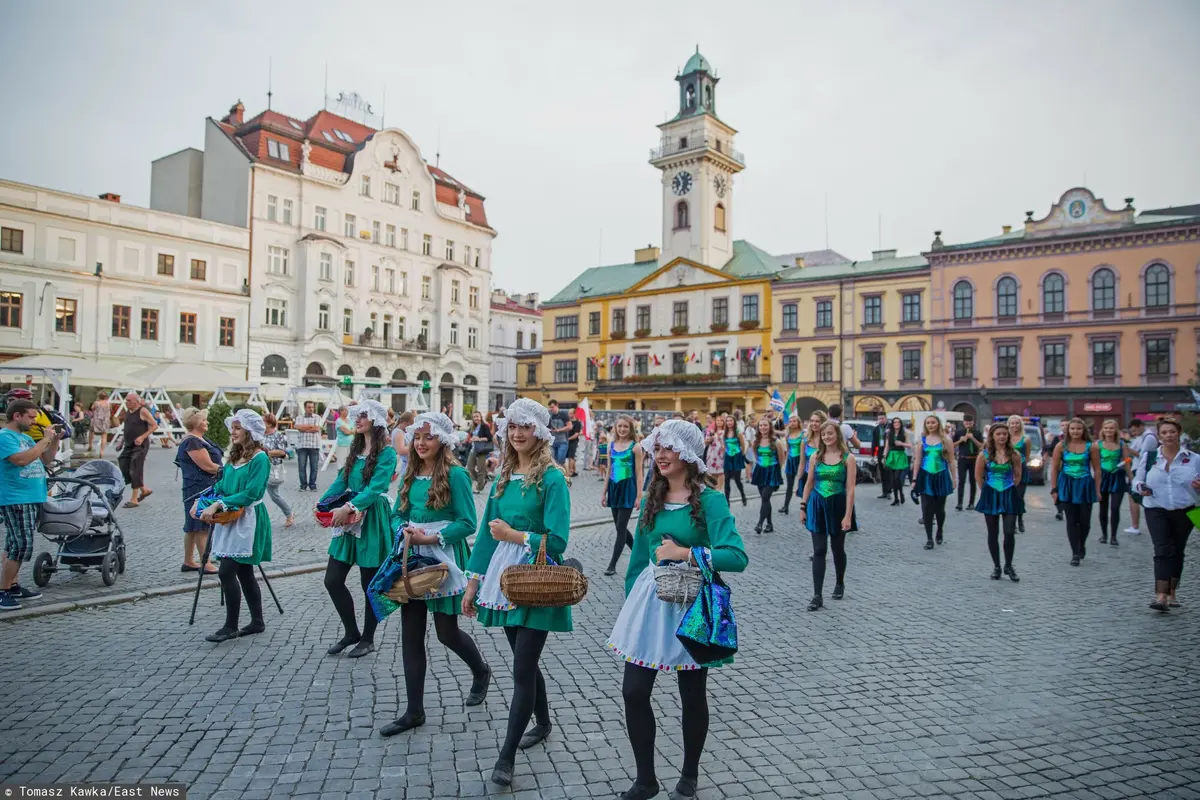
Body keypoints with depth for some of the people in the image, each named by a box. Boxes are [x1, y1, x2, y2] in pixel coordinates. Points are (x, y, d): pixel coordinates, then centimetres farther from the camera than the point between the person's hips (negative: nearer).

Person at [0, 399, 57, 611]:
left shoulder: (25, 437, 13)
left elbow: (46, 460, 18)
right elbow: (21, 459, -27)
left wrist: (55, 440, 4)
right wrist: (45, 439, -21)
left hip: (31, 499, 9)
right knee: (22, 546, -12)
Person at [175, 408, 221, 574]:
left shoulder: (199, 439, 16)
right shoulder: (192, 441, -16)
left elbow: (211, 462, 23)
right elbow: (207, 466, -20)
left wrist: (224, 470, 8)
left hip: (206, 487, 11)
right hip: (199, 487, -11)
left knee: (194, 526, 15)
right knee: (202, 526, -5)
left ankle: (188, 562, 23)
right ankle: (205, 564, 0)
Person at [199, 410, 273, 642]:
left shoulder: (260, 459, -13)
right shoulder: (234, 456, 12)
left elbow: (251, 494, -20)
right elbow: (221, 485, 17)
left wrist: (218, 505, -22)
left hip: (247, 520, -9)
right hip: (231, 519, 9)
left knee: (226, 571, -10)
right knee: (243, 572, 13)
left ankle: (231, 627, 2)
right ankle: (257, 622, 23)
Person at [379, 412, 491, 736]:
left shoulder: (455, 474, -12)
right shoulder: (410, 475, 7)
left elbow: (467, 523, -14)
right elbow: (397, 514, 12)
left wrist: (431, 538, -20)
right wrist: (404, 531, -9)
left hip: (443, 558, -6)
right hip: (411, 558, 6)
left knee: (446, 632, 6)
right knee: (410, 635, 8)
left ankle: (481, 672, 37)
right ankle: (414, 711, 20)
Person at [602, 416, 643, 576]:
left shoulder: (635, 447, -5)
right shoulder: (611, 446, 9)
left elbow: (638, 473, -7)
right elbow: (609, 471, 14)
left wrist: (639, 496, -12)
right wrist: (604, 492, 12)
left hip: (628, 488, -6)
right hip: (614, 488, 6)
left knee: (621, 527, -5)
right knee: (620, 527, 12)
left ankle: (612, 564, -1)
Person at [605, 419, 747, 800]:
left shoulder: (709, 500, -13)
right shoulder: (654, 498, 5)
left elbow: (737, 556, -24)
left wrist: (685, 552, -25)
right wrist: (632, 601, 15)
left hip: (690, 603, -5)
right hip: (649, 600, 5)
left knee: (692, 696, 13)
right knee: (633, 691, 4)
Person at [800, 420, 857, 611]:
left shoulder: (848, 458, -7)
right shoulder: (815, 457, 2)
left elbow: (850, 489, -10)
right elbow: (809, 484, 8)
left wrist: (848, 515, -15)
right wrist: (803, 507, 5)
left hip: (838, 506, -2)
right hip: (817, 506, 2)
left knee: (837, 548, 15)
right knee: (819, 551, -1)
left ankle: (840, 584, 39)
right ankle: (817, 595, 0)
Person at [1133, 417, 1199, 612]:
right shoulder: (1148, 457, 1)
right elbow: (1137, 480, 7)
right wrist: (1141, 488, -15)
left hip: (1184, 512, 2)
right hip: (1156, 510, -2)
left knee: (1177, 552, 12)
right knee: (1163, 550, -11)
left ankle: (1171, 593, 26)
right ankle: (1161, 596, -16)